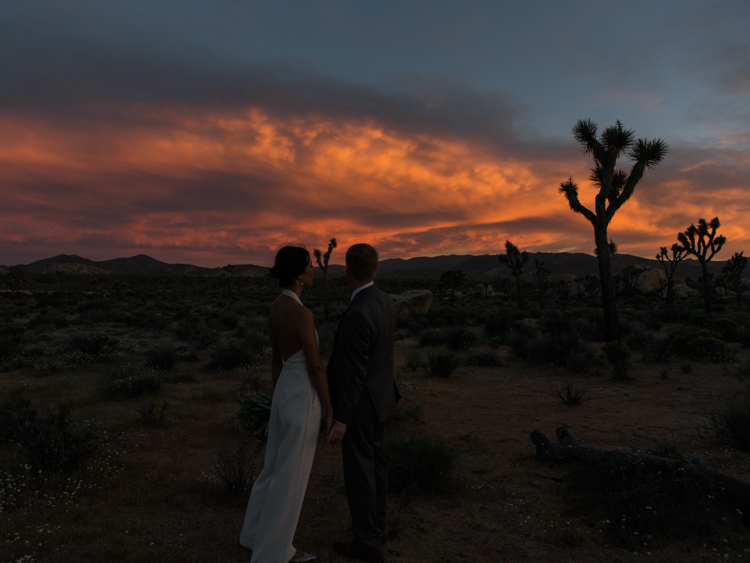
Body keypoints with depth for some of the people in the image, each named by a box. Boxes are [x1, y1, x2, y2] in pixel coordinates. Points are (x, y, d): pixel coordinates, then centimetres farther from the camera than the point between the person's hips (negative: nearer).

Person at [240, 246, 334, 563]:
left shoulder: (275, 308, 3)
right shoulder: (302, 314, -25)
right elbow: (315, 367, -21)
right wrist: (330, 411, -10)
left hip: (284, 393, 9)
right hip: (303, 401, -9)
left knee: (276, 470, 24)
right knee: (290, 480, 8)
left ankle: (257, 535, 41)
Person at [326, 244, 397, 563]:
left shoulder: (357, 314, -31)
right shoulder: (386, 301, -1)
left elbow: (354, 372, -28)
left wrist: (341, 420, -22)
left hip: (359, 402, -9)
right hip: (379, 396, 9)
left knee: (358, 471, 7)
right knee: (374, 462, 21)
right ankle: (375, 524, 37)